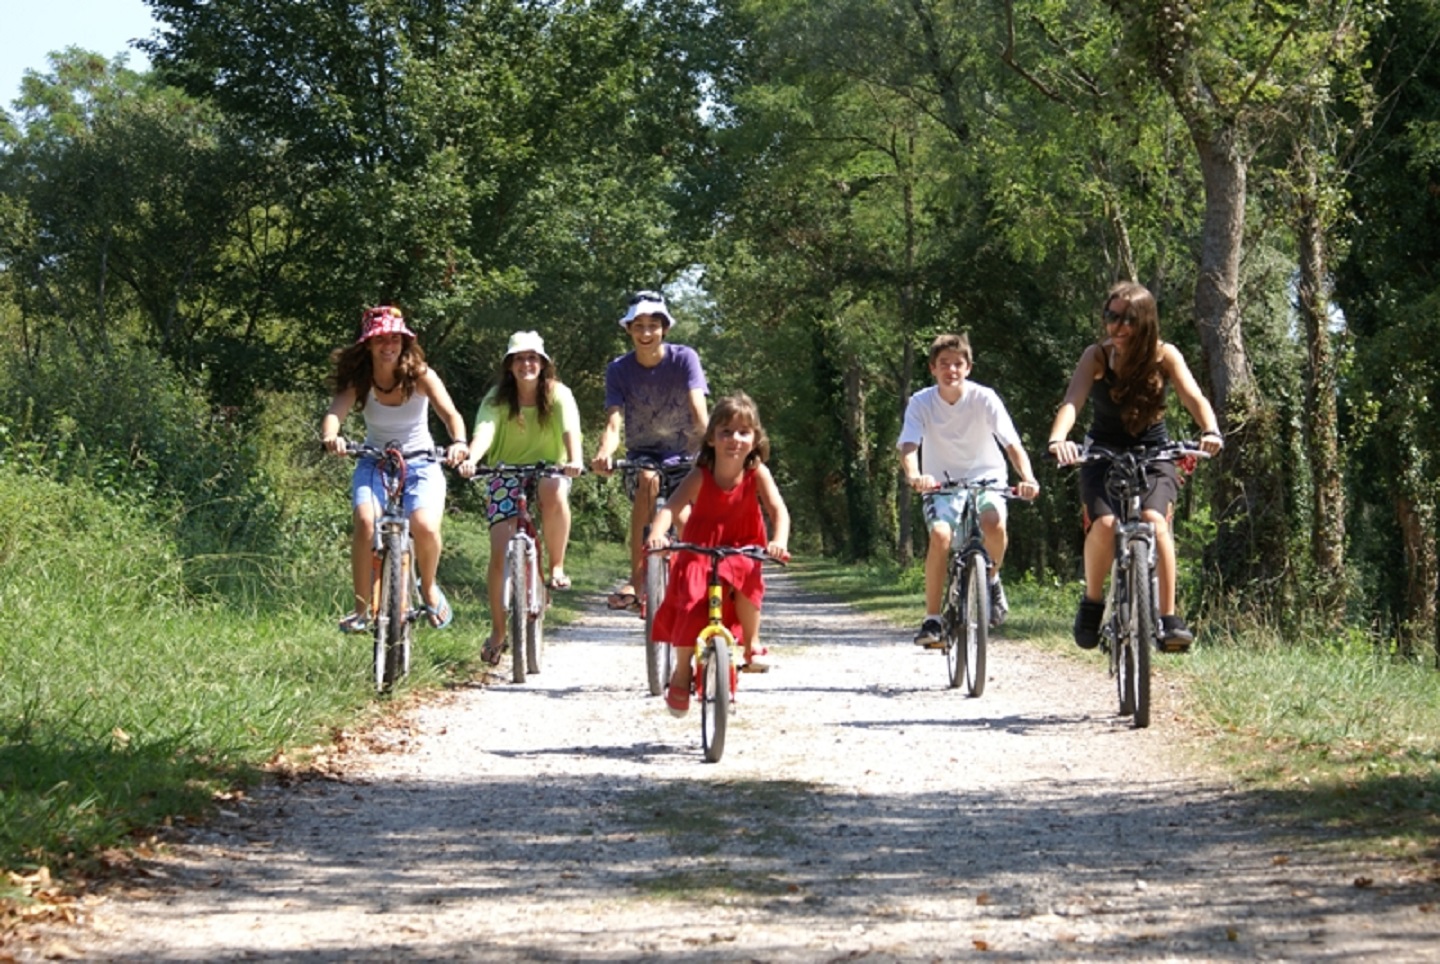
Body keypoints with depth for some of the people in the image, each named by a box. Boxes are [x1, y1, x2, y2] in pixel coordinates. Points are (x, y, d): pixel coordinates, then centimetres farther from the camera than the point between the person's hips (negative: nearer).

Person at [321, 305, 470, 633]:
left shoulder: (420, 376, -12)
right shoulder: (358, 381, -10)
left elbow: (450, 413, -25)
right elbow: (335, 412, -27)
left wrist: (458, 442, -48)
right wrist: (331, 436, -51)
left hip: (420, 463, -1)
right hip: (375, 463, 1)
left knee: (425, 527, -26)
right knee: (366, 522, -28)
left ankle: (429, 588, 6)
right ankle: (362, 607, -15)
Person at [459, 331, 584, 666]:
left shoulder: (558, 395, -8)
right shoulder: (497, 399, -7)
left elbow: (570, 430, -25)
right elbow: (484, 431, -25)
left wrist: (574, 460, -47)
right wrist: (470, 459, -46)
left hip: (548, 472, -1)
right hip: (506, 476, 1)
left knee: (554, 491, -39)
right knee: (500, 552, -14)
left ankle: (557, 567, -19)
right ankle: (497, 632, 0)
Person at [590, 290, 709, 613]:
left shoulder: (684, 358, -14)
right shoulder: (619, 369, -10)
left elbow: (698, 409, -26)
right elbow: (614, 422, -22)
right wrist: (604, 454, -43)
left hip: (682, 451, 0)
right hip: (642, 453, 0)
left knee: (682, 519, -19)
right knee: (648, 480, -33)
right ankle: (636, 580, -36)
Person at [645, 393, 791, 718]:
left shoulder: (757, 473, -14)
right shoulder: (701, 476, -16)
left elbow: (778, 509, -23)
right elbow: (670, 507, -28)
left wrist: (779, 541, -45)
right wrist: (657, 533, -49)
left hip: (740, 553, 0)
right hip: (698, 553, 0)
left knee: (746, 577, -32)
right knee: (691, 603, -19)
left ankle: (752, 644, -10)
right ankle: (681, 674, 2)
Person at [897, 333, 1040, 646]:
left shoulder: (984, 398, -14)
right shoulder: (921, 403, -12)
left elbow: (1012, 443, -22)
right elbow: (908, 446, -24)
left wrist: (1027, 477, -40)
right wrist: (913, 475, -46)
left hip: (985, 478, 0)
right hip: (941, 483, 0)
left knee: (993, 523, -31)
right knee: (940, 535, -27)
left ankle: (991, 578, 1)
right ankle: (932, 618, -15)